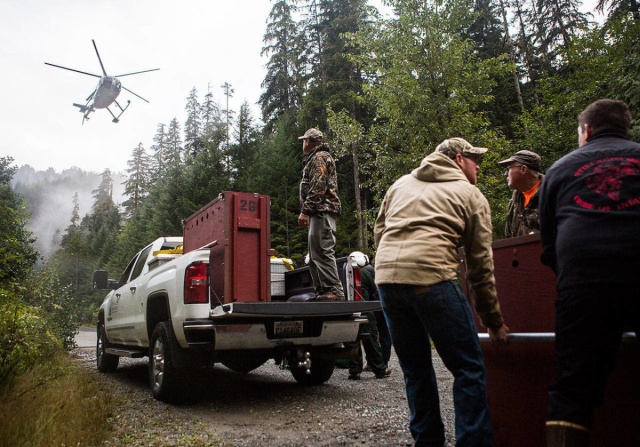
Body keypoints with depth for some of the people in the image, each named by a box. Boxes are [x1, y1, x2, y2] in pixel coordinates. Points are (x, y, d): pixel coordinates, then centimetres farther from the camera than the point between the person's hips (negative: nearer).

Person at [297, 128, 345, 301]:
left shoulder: (320, 157, -4)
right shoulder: (315, 158, 29)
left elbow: (317, 187, -17)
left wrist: (305, 211, -20)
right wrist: (308, 211, 20)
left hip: (322, 211, -11)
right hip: (320, 213, 11)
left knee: (322, 251, -16)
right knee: (315, 254, 9)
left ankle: (334, 290, -17)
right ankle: (321, 292, 11)